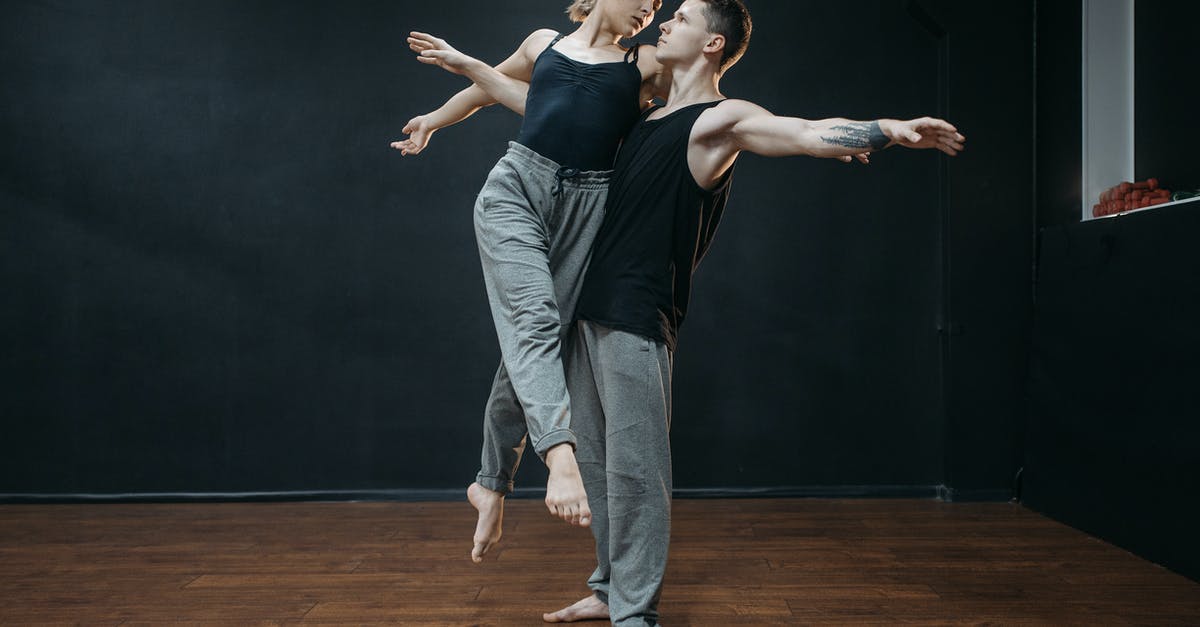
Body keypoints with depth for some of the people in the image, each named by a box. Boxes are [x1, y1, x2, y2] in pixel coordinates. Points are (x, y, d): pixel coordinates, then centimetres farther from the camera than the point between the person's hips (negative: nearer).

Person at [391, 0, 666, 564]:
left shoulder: (645, 65, 15)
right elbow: (491, 83, 34)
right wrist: (434, 120, 46)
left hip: (585, 210, 0)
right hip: (514, 191, 0)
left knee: (529, 348, -1)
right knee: (533, 319, -24)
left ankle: (491, 485, 14)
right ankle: (560, 456, -39)